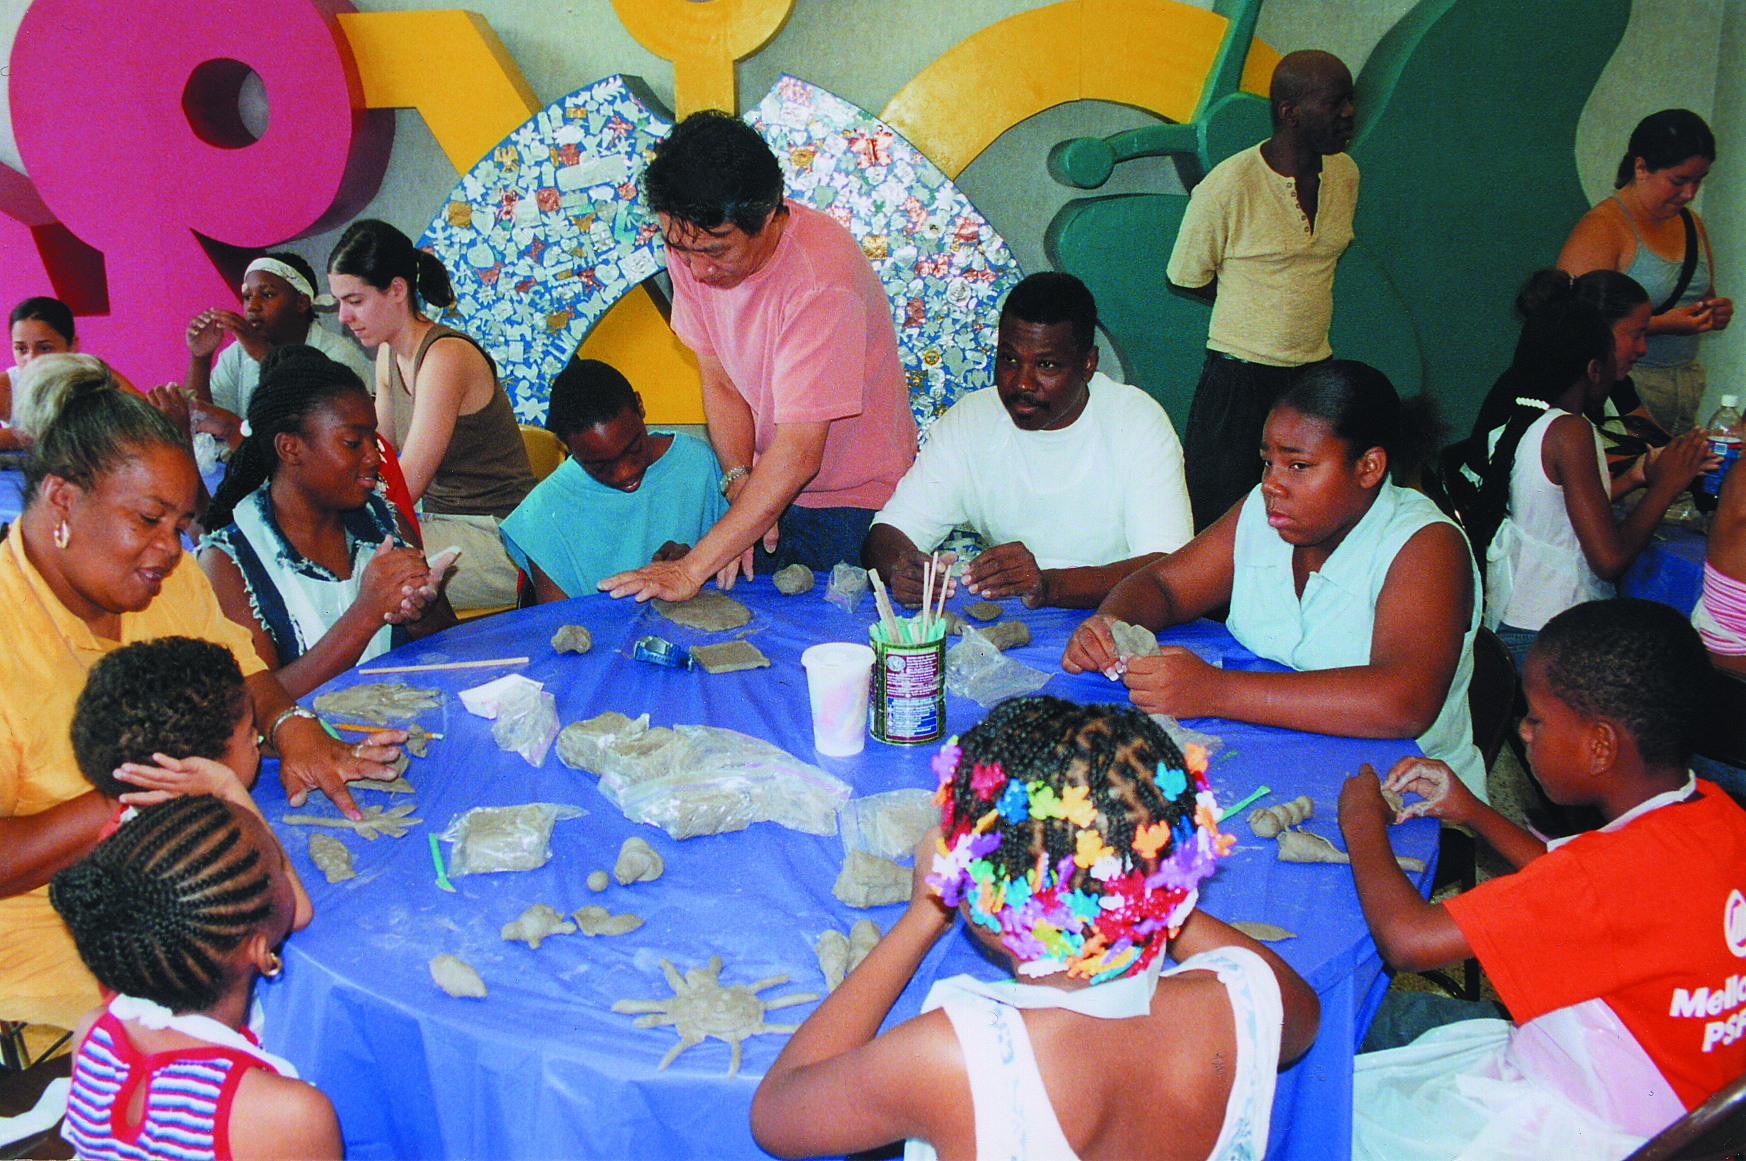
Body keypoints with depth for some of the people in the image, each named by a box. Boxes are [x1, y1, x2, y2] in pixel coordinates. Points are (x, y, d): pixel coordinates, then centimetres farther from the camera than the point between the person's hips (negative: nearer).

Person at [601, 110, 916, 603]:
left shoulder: (821, 280, -30)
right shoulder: (691, 250, -10)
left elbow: (798, 454, -32)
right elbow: (721, 382, 0)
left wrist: (691, 569, -33)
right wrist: (739, 483, -19)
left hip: (850, 504, -5)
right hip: (766, 489, 5)